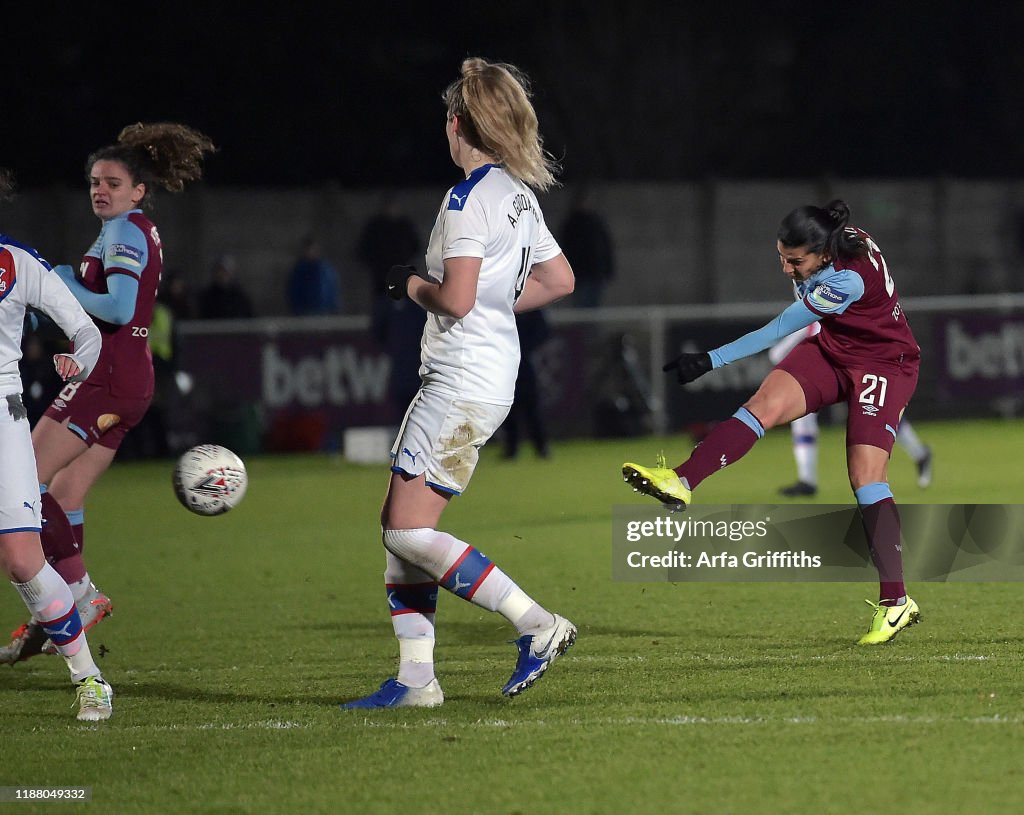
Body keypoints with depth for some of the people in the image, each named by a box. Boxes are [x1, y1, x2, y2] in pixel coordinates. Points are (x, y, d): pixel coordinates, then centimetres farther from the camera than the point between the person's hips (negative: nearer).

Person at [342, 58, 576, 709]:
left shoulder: (469, 198, -15)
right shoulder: (520, 194, 13)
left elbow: (456, 297, -22)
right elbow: (561, 280, 22)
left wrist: (412, 285, -3)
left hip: (461, 385, -10)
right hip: (490, 380, 10)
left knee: (409, 532, -10)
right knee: (399, 526, 10)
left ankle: (537, 624, -12)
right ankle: (415, 679, 8)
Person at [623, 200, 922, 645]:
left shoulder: (847, 281, -34)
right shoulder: (836, 239, -12)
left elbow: (777, 331, -30)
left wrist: (710, 361, -28)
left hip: (883, 366, -7)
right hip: (832, 348, 7)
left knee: (866, 477, -15)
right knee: (766, 402, -18)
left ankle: (896, 602, -10)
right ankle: (680, 482, -29)